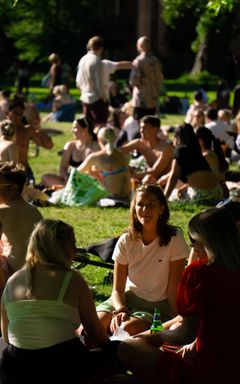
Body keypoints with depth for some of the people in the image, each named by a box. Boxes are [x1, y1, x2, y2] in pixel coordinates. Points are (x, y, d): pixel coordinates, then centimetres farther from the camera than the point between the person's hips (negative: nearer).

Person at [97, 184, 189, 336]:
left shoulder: (174, 239, -13)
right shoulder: (126, 241, -4)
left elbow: (173, 288, -11)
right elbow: (118, 289, -2)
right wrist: (120, 310, -22)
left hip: (158, 306, -3)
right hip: (129, 299, 3)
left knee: (128, 328, -33)